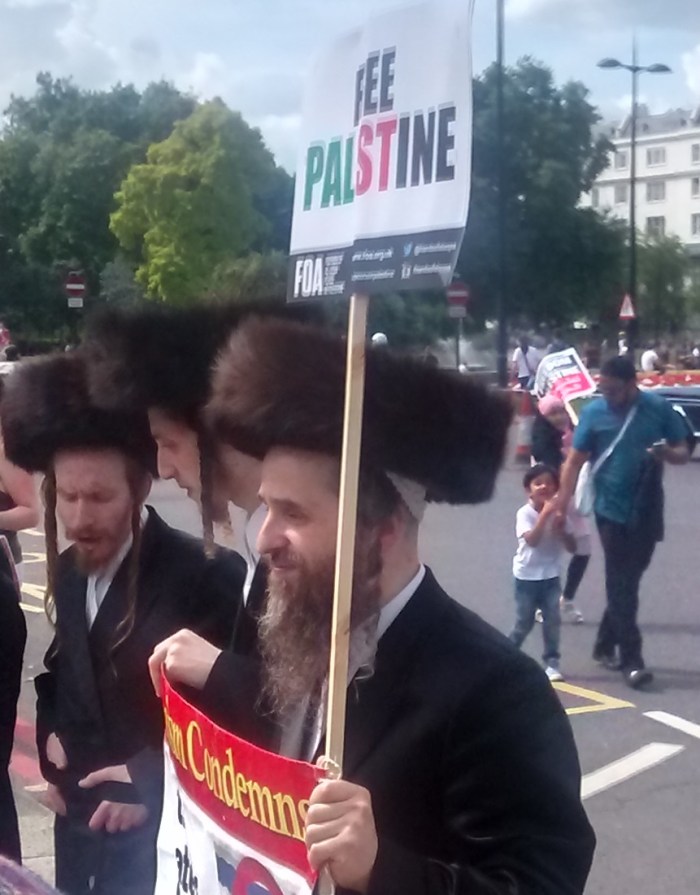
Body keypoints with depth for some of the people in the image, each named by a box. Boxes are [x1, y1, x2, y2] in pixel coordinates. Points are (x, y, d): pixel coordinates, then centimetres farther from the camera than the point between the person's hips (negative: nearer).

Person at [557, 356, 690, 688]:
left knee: (626, 581, 12)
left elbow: (683, 453, 3)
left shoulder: (659, 409, -3)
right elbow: (574, 462, -2)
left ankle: (605, 644, 29)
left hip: (647, 511, 2)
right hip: (612, 509, -2)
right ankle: (631, 660, -2)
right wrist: (561, 507, -8)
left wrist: (667, 453, -21)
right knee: (622, 584, -4)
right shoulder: (594, 412, -5)